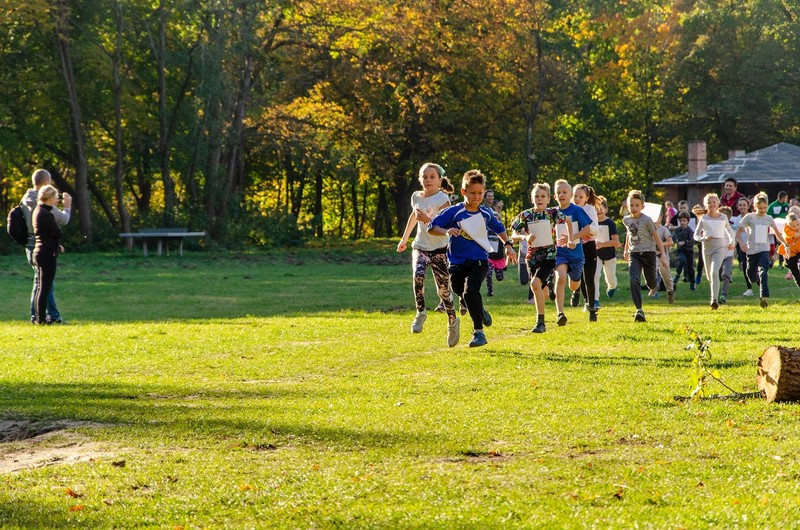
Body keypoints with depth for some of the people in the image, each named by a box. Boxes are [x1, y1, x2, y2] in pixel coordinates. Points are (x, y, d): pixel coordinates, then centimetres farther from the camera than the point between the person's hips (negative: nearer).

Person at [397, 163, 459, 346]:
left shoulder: (442, 198, -10)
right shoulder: (416, 197, 6)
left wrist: (427, 220, -35)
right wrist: (404, 238, 33)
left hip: (439, 249, -3)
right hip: (420, 247, 3)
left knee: (443, 289, 2)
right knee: (418, 274, -28)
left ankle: (452, 322, 25)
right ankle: (420, 313, -16)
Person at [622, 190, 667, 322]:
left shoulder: (647, 220, -10)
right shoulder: (626, 220, 5)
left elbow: (656, 236, -6)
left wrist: (663, 253, -11)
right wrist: (626, 249, 33)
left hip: (648, 253, -2)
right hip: (634, 254, 2)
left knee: (650, 280, 11)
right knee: (634, 280, -19)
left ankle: (654, 287, 53)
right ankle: (639, 310, -24)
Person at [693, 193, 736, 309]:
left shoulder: (723, 218, 4)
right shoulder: (704, 219, 3)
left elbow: (729, 230, 21)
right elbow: (696, 235, 5)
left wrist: (731, 242, 8)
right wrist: (704, 238, -14)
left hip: (720, 248, -2)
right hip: (707, 248, 2)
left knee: (714, 272, -22)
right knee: (709, 276, 11)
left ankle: (715, 299, -27)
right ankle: (713, 297, 34)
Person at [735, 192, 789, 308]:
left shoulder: (768, 219, 8)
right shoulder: (749, 217, -1)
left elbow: (777, 233, 19)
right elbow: (738, 232, 2)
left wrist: (786, 244, 11)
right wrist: (741, 243, -14)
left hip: (764, 250, 0)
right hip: (751, 250, 0)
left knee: (763, 272, -21)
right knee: (752, 275, 8)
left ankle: (764, 297, -28)